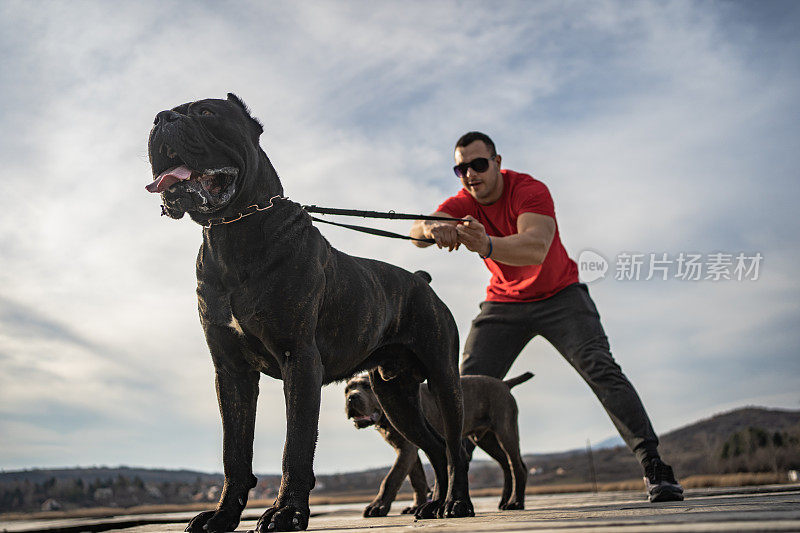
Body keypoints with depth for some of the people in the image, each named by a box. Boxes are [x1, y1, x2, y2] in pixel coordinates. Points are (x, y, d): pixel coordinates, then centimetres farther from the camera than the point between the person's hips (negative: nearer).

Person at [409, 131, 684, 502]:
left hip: (559, 295, -3)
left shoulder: (530, 190, -23)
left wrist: (487, 246, -63)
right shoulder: (462, 204, -9)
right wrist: (432, 228, -53)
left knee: (601, 369, -20)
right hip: (503, 303, 4)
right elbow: (415, 233, -27)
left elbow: (536, 248, -43)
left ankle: (653, 466, -16)